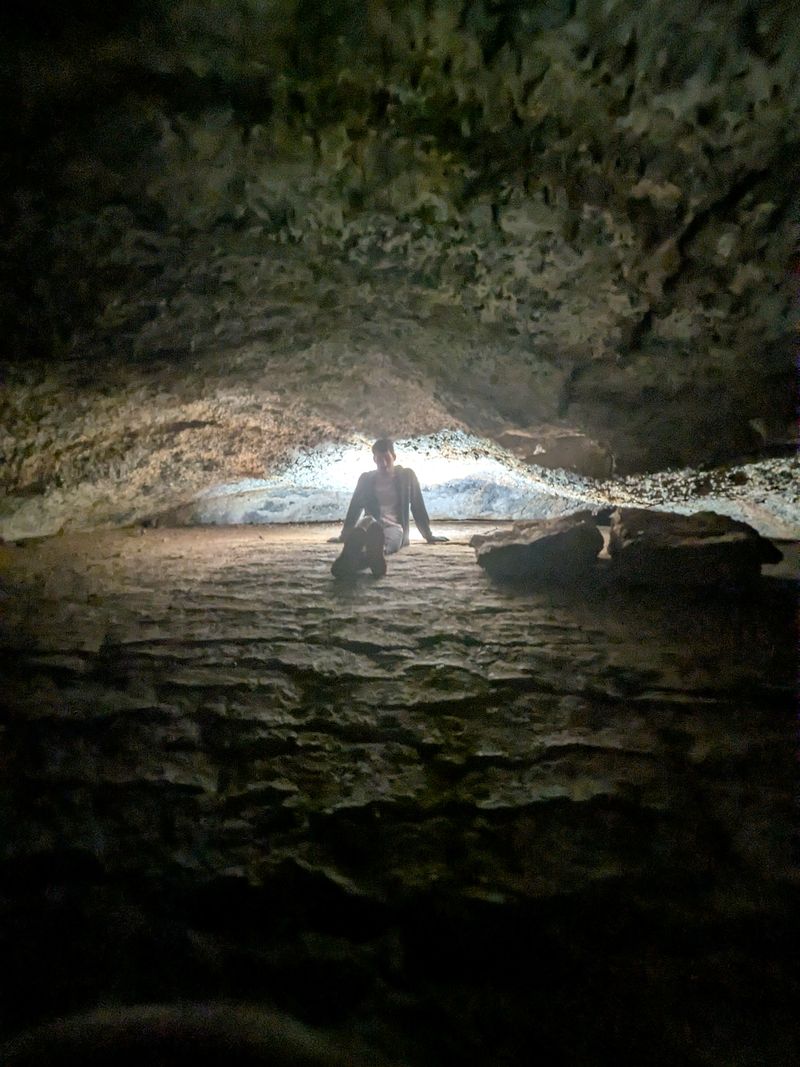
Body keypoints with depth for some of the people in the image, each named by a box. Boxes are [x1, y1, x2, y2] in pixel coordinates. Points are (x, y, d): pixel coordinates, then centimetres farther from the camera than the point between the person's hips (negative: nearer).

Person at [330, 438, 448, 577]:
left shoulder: (407, 475, 12)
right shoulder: (366, 478, 16)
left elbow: (417, 506, 14)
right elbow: (355, 507, 20)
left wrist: (428, 535, 12)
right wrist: (344, 535, 21)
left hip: (395, 527, -2)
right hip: (372, 525, 2)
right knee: (367, 521, -38)